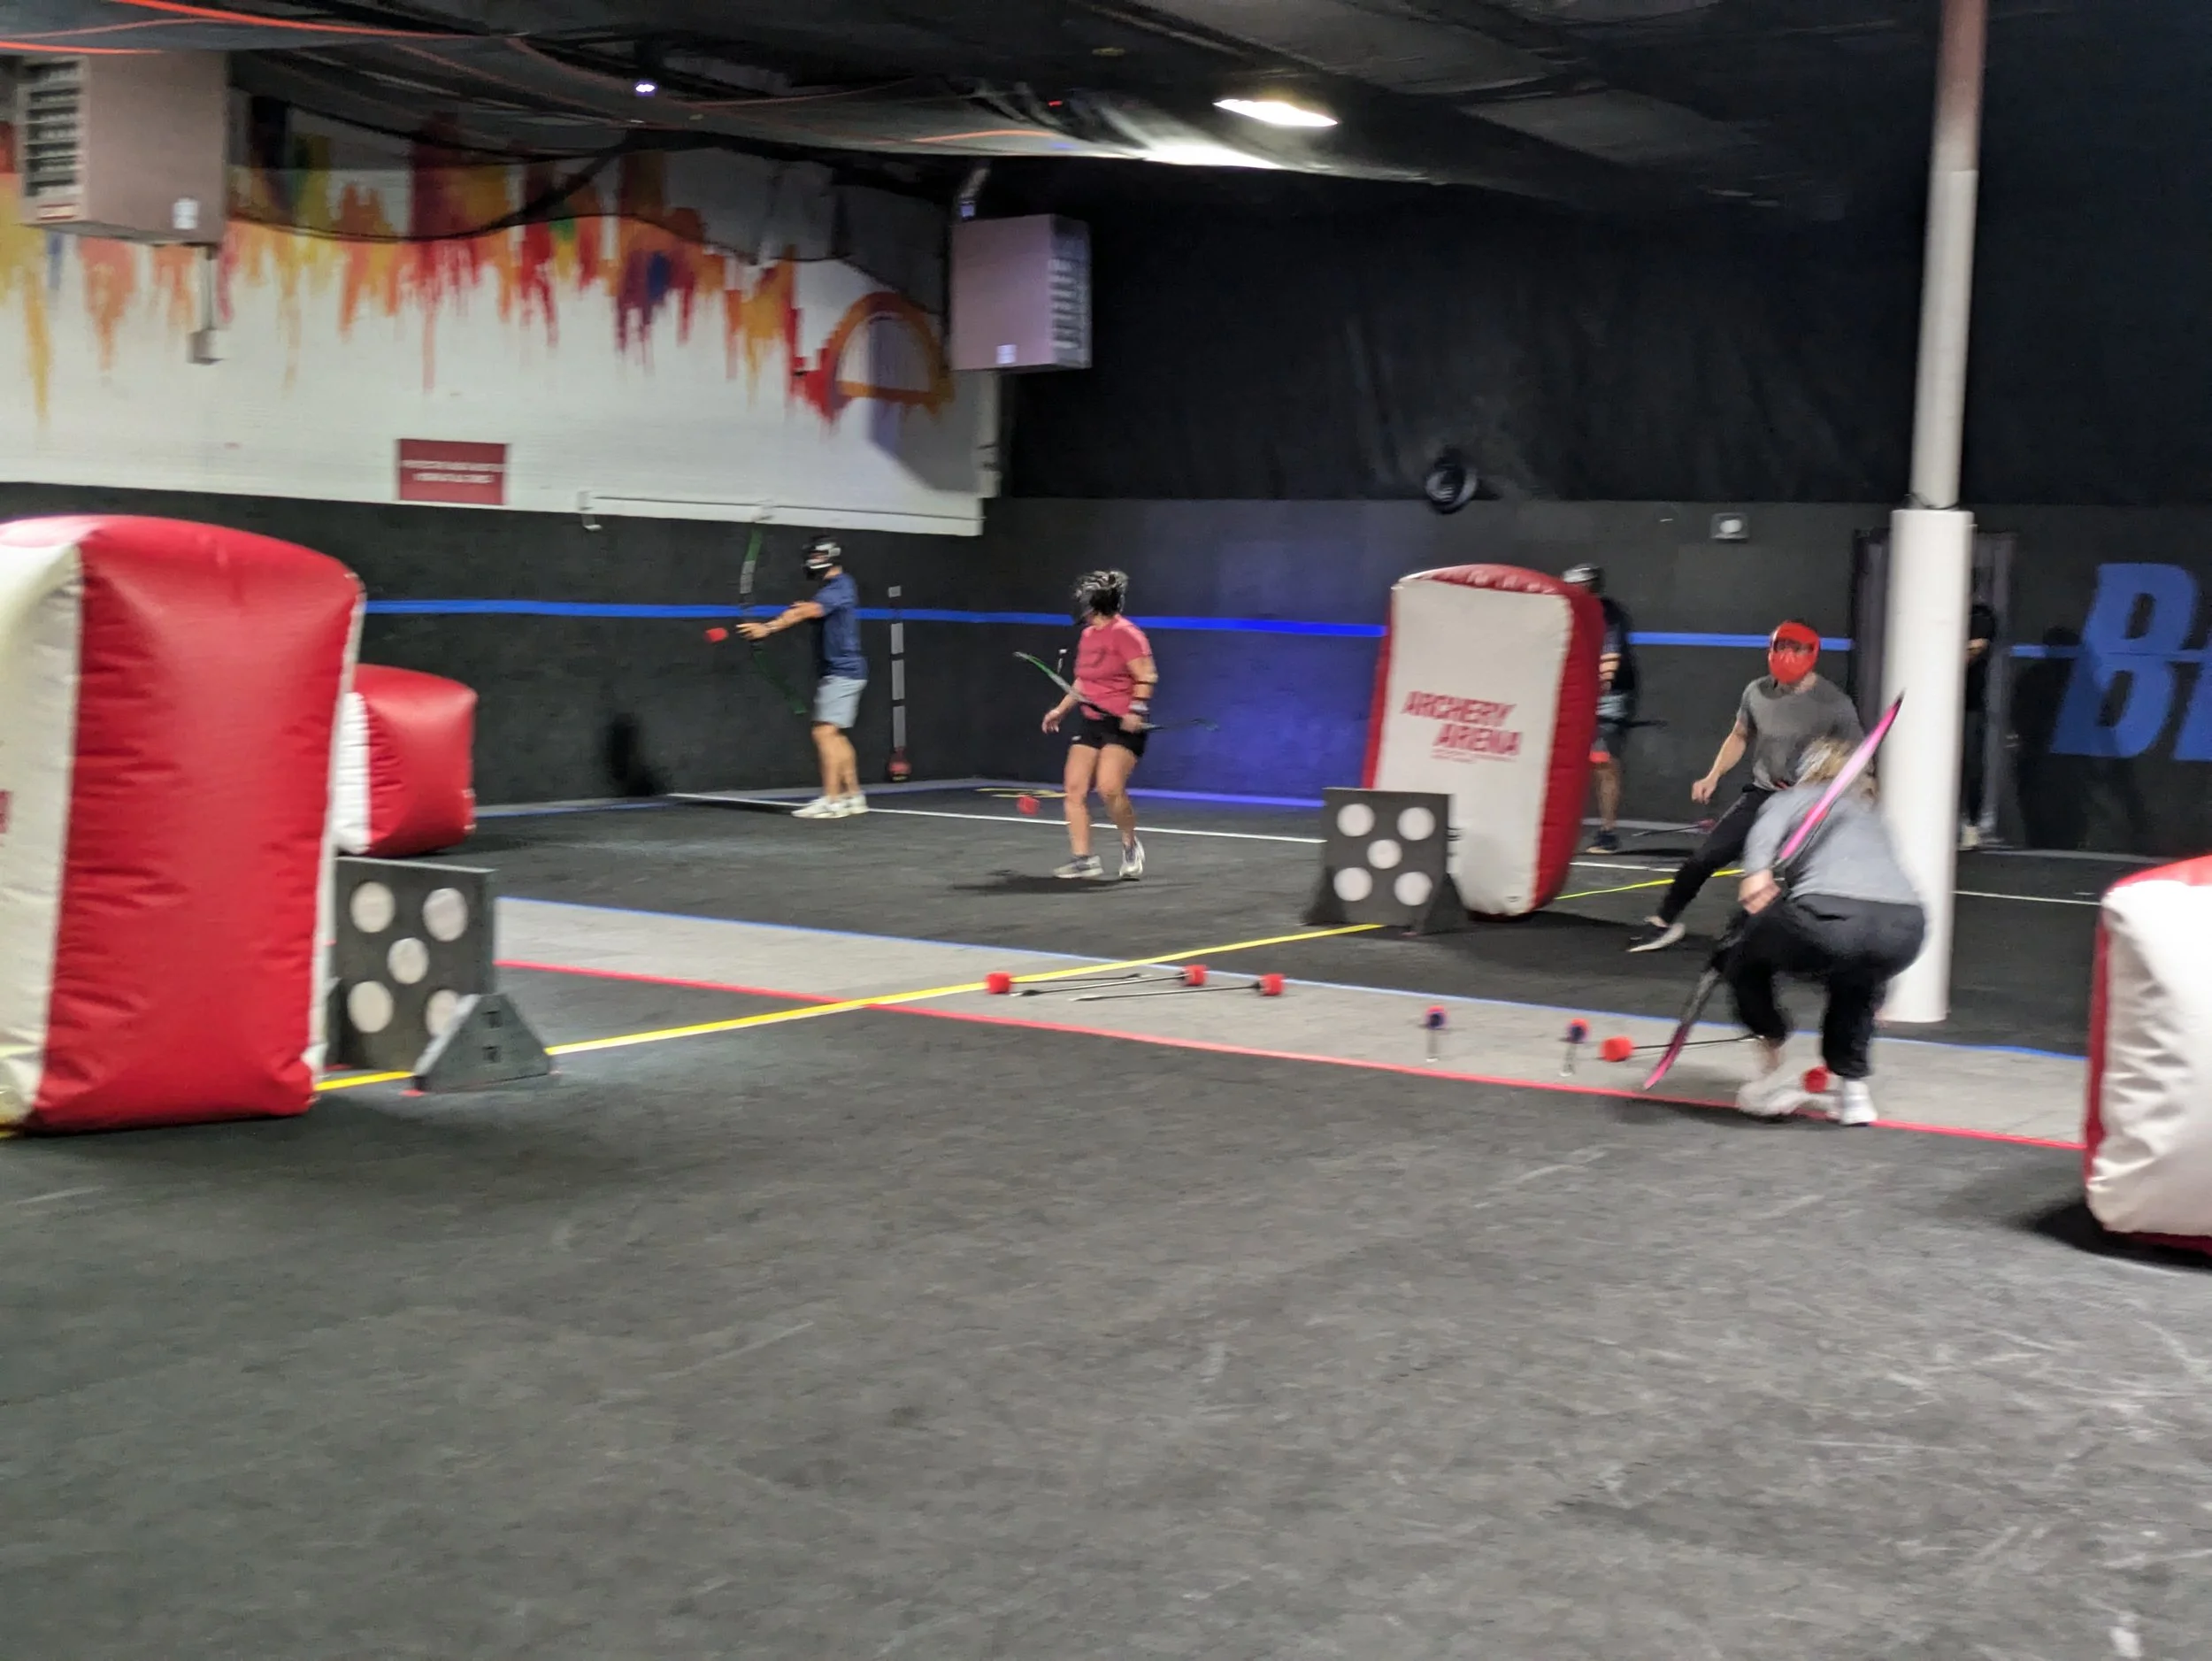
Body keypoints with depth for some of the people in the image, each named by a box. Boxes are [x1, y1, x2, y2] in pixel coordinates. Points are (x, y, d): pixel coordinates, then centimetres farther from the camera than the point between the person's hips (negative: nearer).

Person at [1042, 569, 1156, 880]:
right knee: (1075, 788, -4)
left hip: (1123, 724, -8)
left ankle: (1130, 846, 4)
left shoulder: (1124, 633, -11)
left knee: (1110, 787, -21)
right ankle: (1083, 859, 0)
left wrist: (1136, 710, -27)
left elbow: (1147, 677, -16)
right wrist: (1061, 709, 24)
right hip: (1090, 722, 8)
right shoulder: (1087, 636, 15)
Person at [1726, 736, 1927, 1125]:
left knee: (1748, 961, 27)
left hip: (1831, 914, -4)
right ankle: (1853, 1087, 27)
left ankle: (1774, 1073, 22)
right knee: (1856, 981, 39)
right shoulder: (1870, 814, 39)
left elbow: (1768, 824, -1)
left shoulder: (1797, 797, 25)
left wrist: (1756, 870, -21)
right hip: (1905, 926, 4)